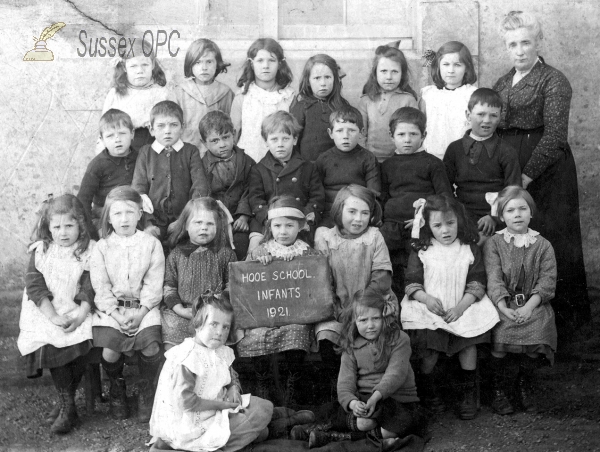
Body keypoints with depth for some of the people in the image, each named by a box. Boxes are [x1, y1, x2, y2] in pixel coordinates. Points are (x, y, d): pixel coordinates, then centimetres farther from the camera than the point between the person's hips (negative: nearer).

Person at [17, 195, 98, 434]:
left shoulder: (90, 251, 2)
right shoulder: (41, 250, 6)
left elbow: (89, 289, -4)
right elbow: (35, 286, -3)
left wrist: (81, 314, -21)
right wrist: (54, 317, -14)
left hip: (77, 313, -1)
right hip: (46, 313, 1)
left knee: (82, 341, -26)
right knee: (50, 342, -23)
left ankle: (65, 401, -6)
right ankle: (67, 405, -7)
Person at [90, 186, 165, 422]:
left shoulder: (151, 244, 3)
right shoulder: (102, 247, 5)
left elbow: (153, 284, -2)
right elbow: (100, 286, -1)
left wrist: (140, 313, -14)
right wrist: (117, 315, -13)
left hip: (144, 306, 0)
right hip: (111, 307, 1)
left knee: (150, 346, -24)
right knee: (109, 348, -21)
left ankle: (146, 390, 6)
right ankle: (117, 388, 12)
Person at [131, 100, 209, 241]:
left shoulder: (191, 151, 10)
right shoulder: (145, 153, 11)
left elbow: (200, 185, 1)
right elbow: (138, 187, 5)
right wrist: (148, 224, -9)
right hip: (154, 218, 0)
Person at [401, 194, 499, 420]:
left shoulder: (470, 250, 4)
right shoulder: (421, 252, 3)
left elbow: (476, 284, 1)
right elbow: (412, 284, 2)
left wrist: (461, 306, -13)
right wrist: (426, 298, -17)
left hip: (463, 306, 1)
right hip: (429, 307, -1)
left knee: (469, 341, -21)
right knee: (430, 342, -22)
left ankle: (469, 390, -1)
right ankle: (427, 387, 4)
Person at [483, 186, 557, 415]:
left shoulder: (543, 246, 9)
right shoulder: (493, 244, 5)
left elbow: (547, 282, 0)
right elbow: (494, 280, -6)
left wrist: (529, 306, -17)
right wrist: (504, 308, -22)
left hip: (533, 304, 1)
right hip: (502, 304, -1)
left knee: (538, 329, -28)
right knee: (500, 332, -30)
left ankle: (524, 383, 1)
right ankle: (497, 389, -6)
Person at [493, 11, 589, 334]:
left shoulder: (554, 81, -5)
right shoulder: (501, 84, 16)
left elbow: (555, 135, -14)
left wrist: (527, 176, -20)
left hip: (545, 171, -6)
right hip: (506, 170, 6)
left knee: (547, 241, -3)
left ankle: (562, 316, 9)